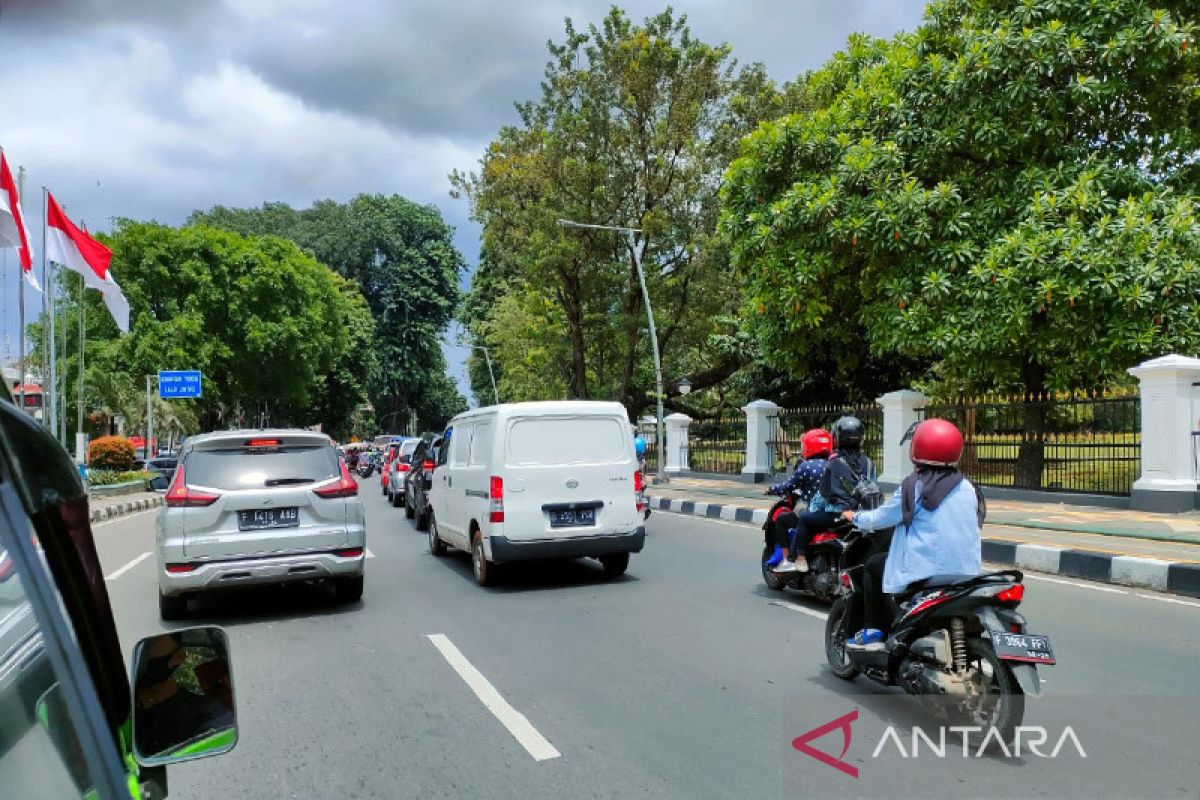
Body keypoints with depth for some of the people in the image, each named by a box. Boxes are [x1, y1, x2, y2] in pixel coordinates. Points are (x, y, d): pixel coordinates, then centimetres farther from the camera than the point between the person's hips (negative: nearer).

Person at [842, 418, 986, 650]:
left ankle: (873, 631, 10)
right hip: (966, 574, 6)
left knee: (873, 566, 15)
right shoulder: (968, 488, 6)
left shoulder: (913, 487, -10)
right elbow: (975, 524, 19)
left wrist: (856, 517, 16)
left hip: (923, 573, -6)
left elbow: (880, 518, -4)